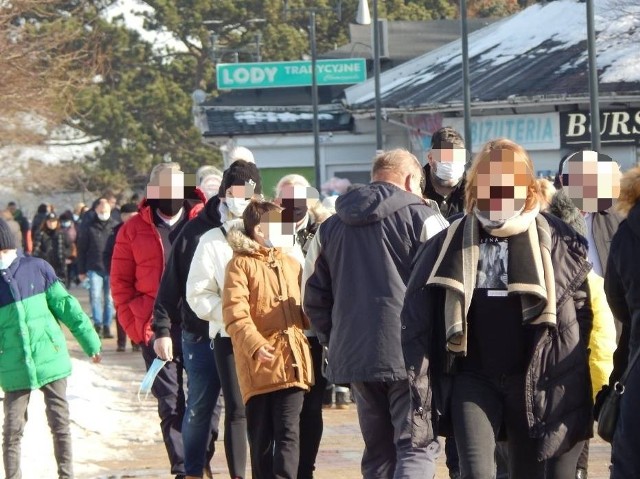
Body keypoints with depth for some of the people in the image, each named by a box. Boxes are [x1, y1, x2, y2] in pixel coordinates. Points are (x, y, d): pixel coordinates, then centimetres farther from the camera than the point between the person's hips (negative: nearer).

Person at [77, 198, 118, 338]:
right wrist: (81, 271, 2)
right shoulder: (88, 226, 2)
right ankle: (97, 324, -4)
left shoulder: (114, 226, 6)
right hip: (94, 268, -1)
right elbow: (81, 249, 4)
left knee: (110, 299, 3)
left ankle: (107, 326, 10)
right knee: (95, 296, -12)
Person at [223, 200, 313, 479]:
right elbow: (235, 314, -12)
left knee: (288, 433, -7)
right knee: (261, 436, 4)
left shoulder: (291, 264, 17)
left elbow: (305, 309, 24)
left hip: (292, 361, 4)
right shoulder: (241, 264, -1)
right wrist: (255, 344, -26)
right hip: (259, 363, -4)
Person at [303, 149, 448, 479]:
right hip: (412, 353, -5)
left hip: (353, 355, 5)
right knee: (418, 447, -5)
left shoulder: (331, 227, 14)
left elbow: (312, 294, 15)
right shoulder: (422, 218, -4)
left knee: (378, 451, 14)